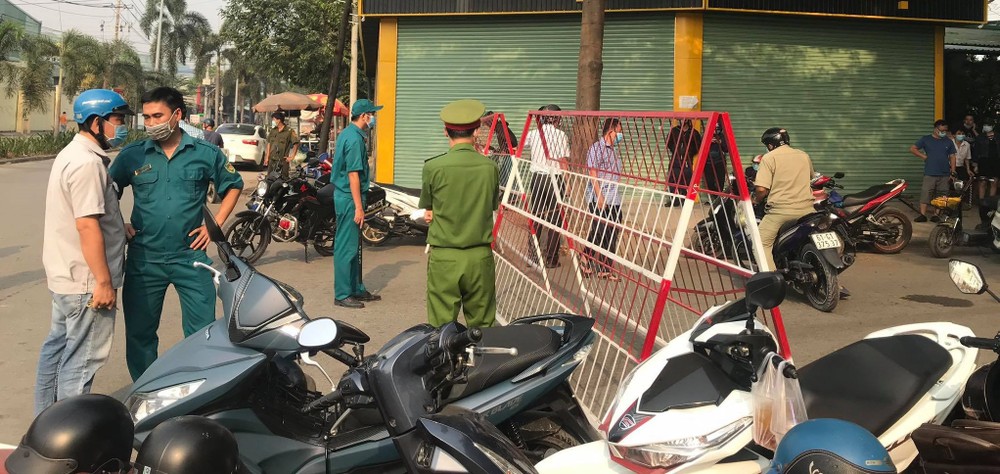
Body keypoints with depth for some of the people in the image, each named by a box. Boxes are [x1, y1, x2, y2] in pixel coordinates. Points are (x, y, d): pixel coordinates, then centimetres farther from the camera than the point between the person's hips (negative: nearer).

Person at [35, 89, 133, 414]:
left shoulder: (72, 153, 14)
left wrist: (118, 226, 18)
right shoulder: (88, 162, -20)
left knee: (58, 345, 19)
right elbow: (87, 225, -25)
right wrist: (104, 282, -23)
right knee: (82, 358, -2)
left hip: (64, 274, 11)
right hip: (86, 280, -11)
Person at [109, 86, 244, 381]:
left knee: (203, 332, 2)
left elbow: (233, 185, 13)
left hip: (190, 256, -1)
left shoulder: (205, 153, 0)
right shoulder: (132, 155, 1)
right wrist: (119, 225, 0)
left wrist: (215, 225, 4)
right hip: (144, 258, 1)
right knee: (139, 333, 9)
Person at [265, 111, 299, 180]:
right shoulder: (273, 130, 12)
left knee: (283, 179, -6)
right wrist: (267, 157, 12)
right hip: (272, 160, 6)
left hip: (283, 160, -6)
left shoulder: (289, 131, -6)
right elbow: (269, 143, 17)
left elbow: (296, 143, -7)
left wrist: (292, 157, -9)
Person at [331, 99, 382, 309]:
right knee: (347, 247, -4)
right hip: (350, 198, -10)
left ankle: (357, 289, 25)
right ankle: (342, 295, 1)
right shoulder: (355, 139, -18)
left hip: (344, 195, 10)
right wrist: (358, 207, -22)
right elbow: (353, 175, -22)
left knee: (354, 246, 16)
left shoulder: (346, 134, 14)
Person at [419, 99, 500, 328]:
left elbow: (428, 212, 3)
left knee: (442, 328, 5)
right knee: (482, 327, 12)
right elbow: (493, 207, 9)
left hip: (444, 257, -2)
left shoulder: (433, 167, -7)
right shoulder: (490, 167, -3)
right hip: (480, 257, 2)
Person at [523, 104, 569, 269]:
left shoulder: (533, 134, 4)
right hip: (555, 179, -3)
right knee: (555, 220, 5)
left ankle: (532, 256, 13)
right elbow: (564, 162, -7)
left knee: (536, 216, 12)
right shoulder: (561, 136, -5)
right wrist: (566, 183, -1)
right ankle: (550, 259, 7)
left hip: (537, 177, 3)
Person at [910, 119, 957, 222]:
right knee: (925, 193, -8)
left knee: (940, 196, 3)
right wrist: (924, 156, -3)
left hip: (944, 175, 3)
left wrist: (953, 172, 5)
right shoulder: (926, 139, 5)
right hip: (930, 174, -2)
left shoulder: (948, 142, 12)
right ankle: (923, 215, -6)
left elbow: (952, 157, 13)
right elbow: (912, 148, 4)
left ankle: (936, 215, 9)